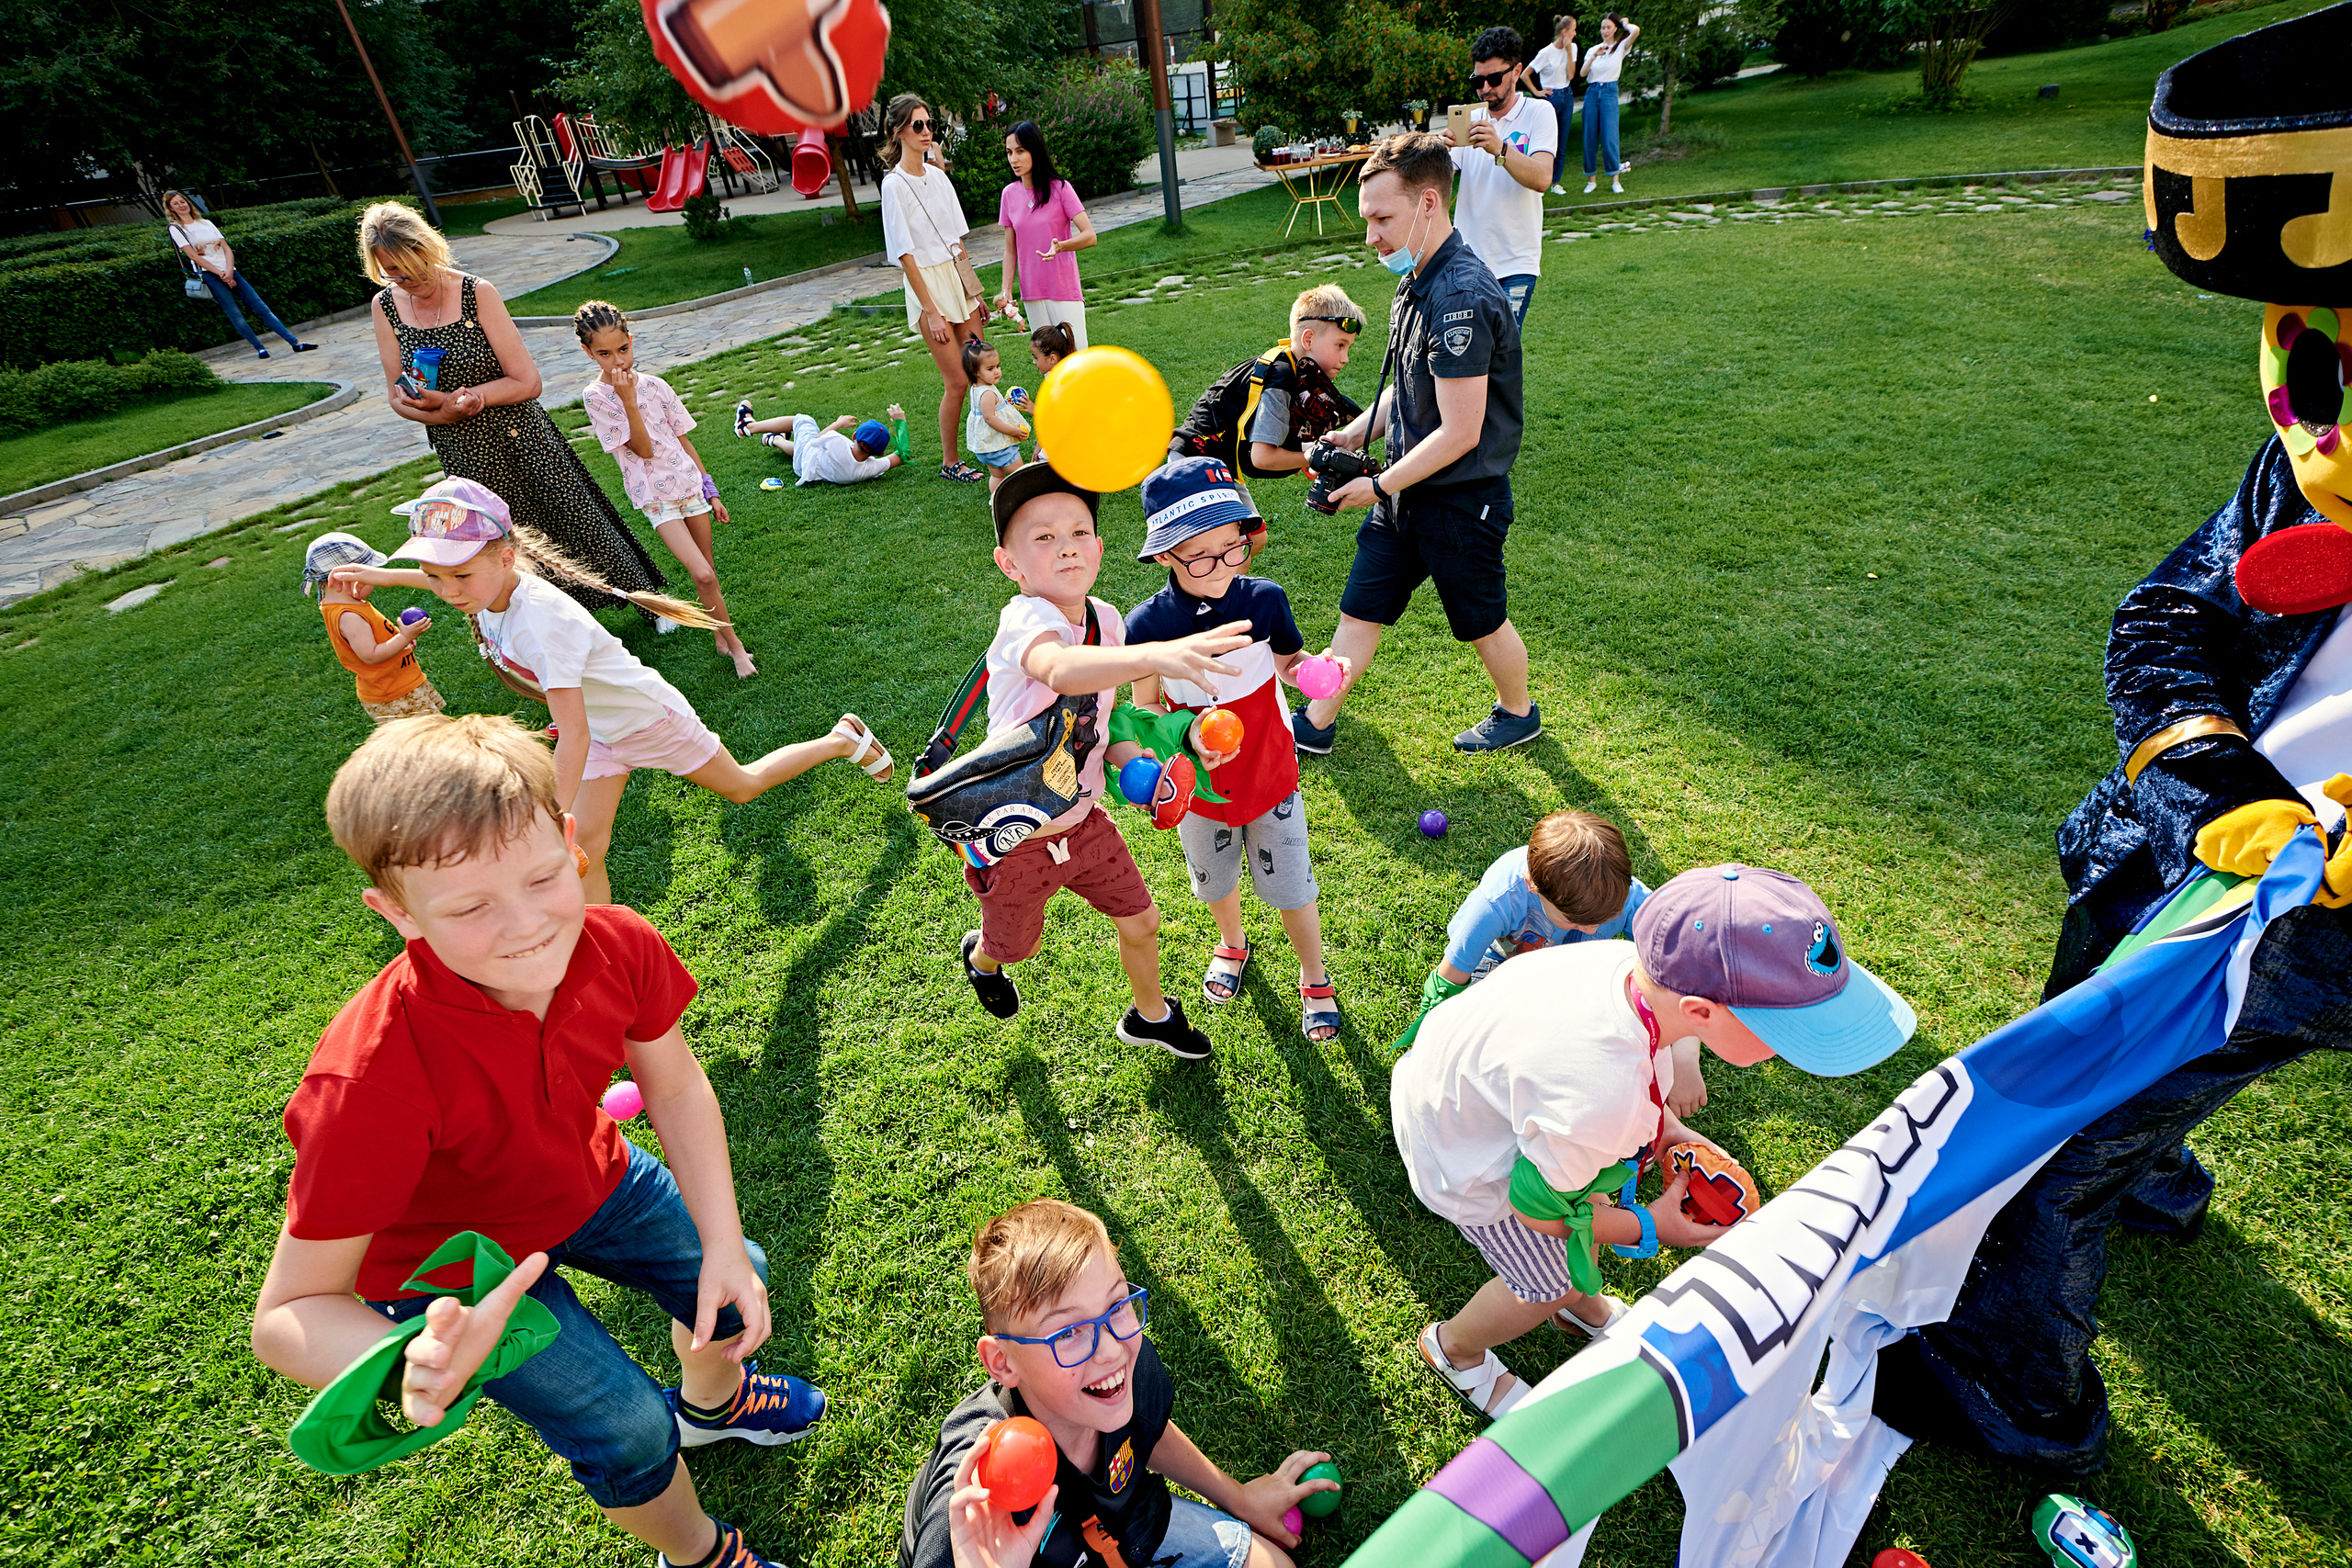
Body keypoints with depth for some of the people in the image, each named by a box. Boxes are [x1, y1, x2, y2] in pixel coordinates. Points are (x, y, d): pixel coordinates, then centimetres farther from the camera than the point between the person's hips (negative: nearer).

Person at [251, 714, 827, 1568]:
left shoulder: (620, 945, -30)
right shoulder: (372, 1075, -42)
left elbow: (677, 1087, -12)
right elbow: (287, 1313, -32)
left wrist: (724, 1245, -16)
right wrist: (416, 1369, -53)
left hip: (588, 1177, 5)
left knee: (731, 1281, 18)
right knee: (629, 1430, -1)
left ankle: (714, 1401, 56)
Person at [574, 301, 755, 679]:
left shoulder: (655, 386, 4)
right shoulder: (595, 396, -8)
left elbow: (683, 440, 11)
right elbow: (643, 449, -14)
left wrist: (711, 490, 11)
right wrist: (628, 401, -24)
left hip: (690, 484, 4)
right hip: (656, 497, -4)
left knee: (708, 570, 10)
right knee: (702, 574, -15)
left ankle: (719, 635, 26)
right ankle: (735, 645, -2)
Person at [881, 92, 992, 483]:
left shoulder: (938, 175, 9)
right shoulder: (894, 184, -11)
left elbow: (957, 239, 15)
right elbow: (905, 255, -13)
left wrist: (974, 293, 14)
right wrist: (932, 311, -17)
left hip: (960, 277, 7)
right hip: (927, 285, -7)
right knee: (957, 382, -6)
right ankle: (949, 462, 10)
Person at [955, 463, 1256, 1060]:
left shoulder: (1106, 619, -6)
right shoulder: (1026, 618, -29)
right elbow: (1062, 670, -55)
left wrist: (1139, 763, -11)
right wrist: (1154, 654, -70)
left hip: (1083, 818, 5)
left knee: (1141, 922, 14)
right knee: (1014, 944, 20)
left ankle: (1150, 1014, 46)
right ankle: (981, 956, 60)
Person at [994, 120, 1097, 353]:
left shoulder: (1060, 188, -6)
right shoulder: (1009, 194, 5)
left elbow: (1090, 236, -13)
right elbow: (1010, 249, 10)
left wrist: (1061, 246, -32)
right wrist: (1006, 290, -3)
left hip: (1064, 289, -3)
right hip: (1031, 293, 4)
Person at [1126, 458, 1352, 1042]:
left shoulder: (1264, 599, -18)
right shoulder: (1146, 625, -21)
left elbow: (1291, 663, -1)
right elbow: (1147, 708, -9)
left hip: (1270, 779, -1)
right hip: (1199, 787, 1)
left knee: (1290, 888, 12)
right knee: (1215, 882, 25)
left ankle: (1315, 980, 39)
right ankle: (1232, 945, 58)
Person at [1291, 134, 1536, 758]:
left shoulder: (1462, 299, -26)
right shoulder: (1418, 282, 5)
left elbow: (1460, 432, -27)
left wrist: (1380, 485, -17)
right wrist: (1355, 432, 5)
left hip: (1461, 501, -8)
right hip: (1406, 494, 9)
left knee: (1482, 621, 12)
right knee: (1361, 607, 12)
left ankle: (1518, 713, 38)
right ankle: (1316, 722, 24)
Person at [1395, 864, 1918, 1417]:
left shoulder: (1643, 964, -25)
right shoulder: (1599, 1102, -46)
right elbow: (1537, 1208, -23)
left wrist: (1666, 1129, -4)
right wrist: (1646, 1228, -9)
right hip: (1462, 1155, -7)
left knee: (1592, 1193, 26)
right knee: (1547, 1286, 14)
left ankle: (1582, 1306, 59)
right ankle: (1453, 1347, 46)